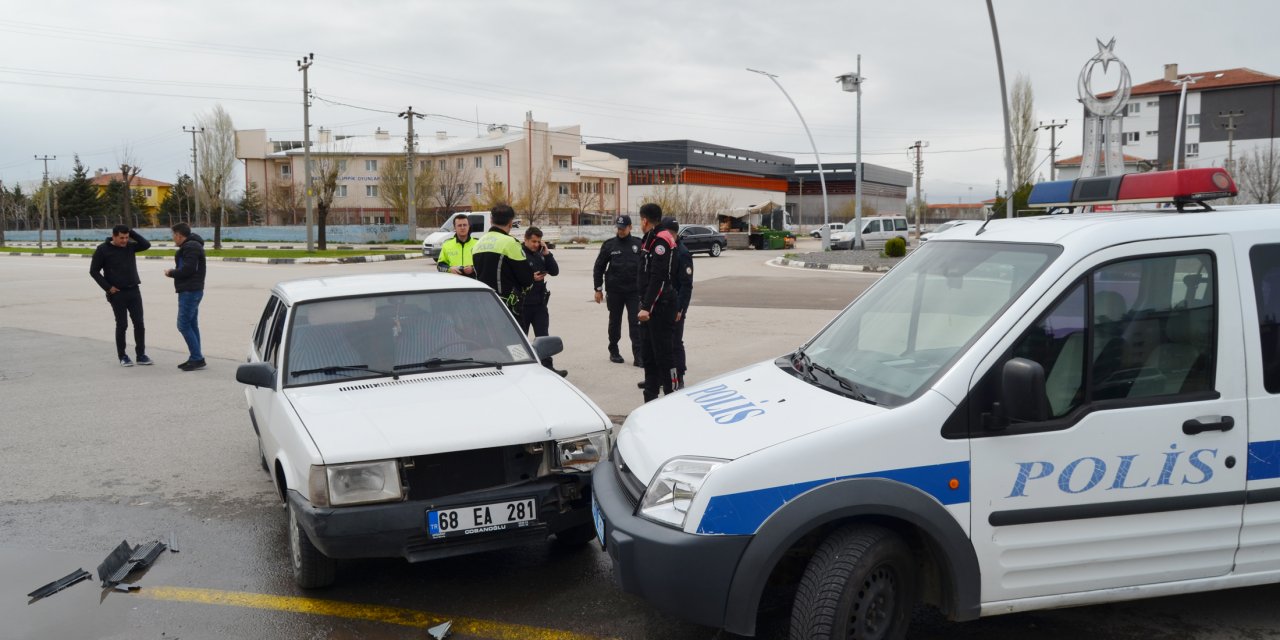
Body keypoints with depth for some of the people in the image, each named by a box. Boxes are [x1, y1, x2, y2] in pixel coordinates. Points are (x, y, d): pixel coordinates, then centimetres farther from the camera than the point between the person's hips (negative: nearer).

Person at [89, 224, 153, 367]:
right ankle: (122, 356, 13)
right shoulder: (103, 250, -7)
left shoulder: (130, 246, 4)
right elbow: (94, 271, -4)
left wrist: (132, 232, -10)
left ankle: (141, 354, 11)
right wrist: (108, 287, -10)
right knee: (122, 325, 1)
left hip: (134, 291, 4)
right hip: (117, 293, -4)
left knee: (139, 323, 3)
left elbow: (147, 244, -7)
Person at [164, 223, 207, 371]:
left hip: (190, 291, -11)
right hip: (191, 291, 11)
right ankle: (195, 358, 14)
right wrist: (174, 271, 5)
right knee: (192, 325, 11)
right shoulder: (190, 246, 19)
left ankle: (197, 359, -8)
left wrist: (171, 273, -9)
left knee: (183, 325, -10)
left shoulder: (191, 247, -16)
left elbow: (188, 269, -23)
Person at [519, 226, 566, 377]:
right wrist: (531, 278, -24)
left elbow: (555, 271, 4)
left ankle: (547, 366, 5)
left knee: (542, 336, 4)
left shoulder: (540, 255, 10)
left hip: (539, 302, 5)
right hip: (523, 303, -5)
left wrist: (547, 254, -5)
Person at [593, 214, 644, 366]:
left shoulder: (638, 244, 1)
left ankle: (638, 355, -3)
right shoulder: (609, 245, 0)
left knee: (635, 323, -4)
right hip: (614, 291, 1)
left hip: (634, 291, 0)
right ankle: (613, 351, 25)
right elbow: (599, 267, 4)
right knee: (615, 322, 12)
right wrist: (598, 289, 1)